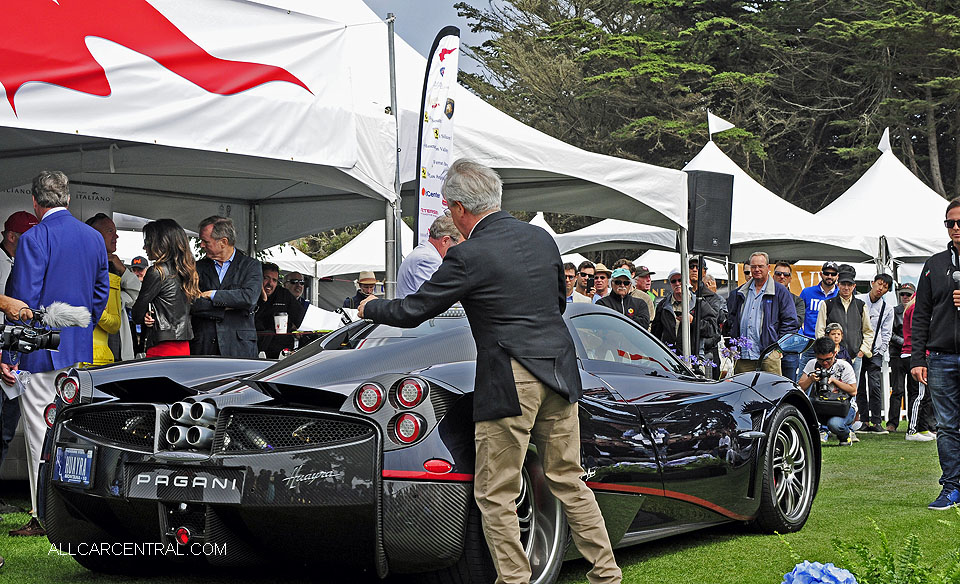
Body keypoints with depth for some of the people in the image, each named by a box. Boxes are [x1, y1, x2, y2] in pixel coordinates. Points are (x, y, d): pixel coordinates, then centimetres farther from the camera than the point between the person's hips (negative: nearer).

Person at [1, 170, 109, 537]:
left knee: (40, 431, -2)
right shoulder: (94, 238, 7)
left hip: (41, 352, -6)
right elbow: (101, 292, 14)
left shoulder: (34, 238, -13)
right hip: (81, 352, 6)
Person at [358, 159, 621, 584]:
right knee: (568, 482, 16)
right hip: (559, 373, 7)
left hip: (510, 383, -7)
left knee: (496, 496, 2)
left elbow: (412, 312, -5)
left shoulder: (468, 257, -11)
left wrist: (370, 308, 14)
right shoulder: (541, 238, 9)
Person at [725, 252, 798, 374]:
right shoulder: (740, 293, 19)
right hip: (743, 354, 4)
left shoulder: (780, 292, 4)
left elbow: (790, 321, 1)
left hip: (768, 354, -4)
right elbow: (731, 317, 27)